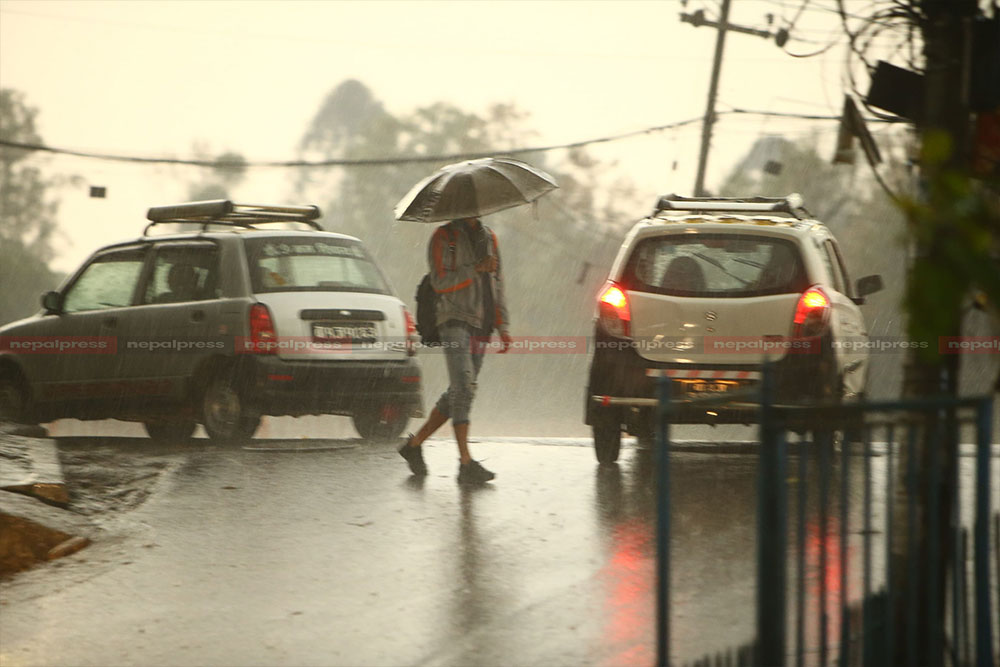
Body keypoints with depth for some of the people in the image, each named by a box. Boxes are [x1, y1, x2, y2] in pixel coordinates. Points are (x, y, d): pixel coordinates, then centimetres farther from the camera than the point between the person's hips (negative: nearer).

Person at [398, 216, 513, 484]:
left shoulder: (489, 238, 18)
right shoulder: (444, 237, -1)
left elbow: (497, 283, 20)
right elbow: (440, 281, -10)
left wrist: (503, 326, 14)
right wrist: (475, 269, -18)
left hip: (480, 328, 7)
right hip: (455, 322, -7)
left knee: (456, 394, 9)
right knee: (463, 387, -17)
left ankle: (415, 443, 24)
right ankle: (466, 464, -23)